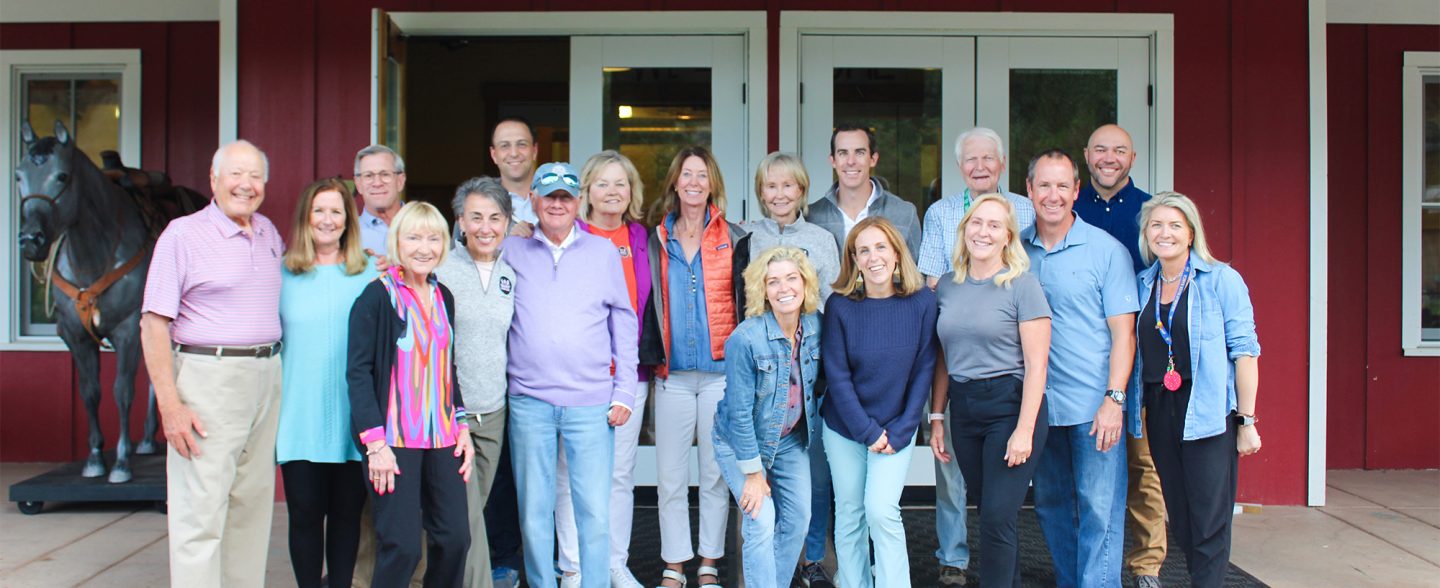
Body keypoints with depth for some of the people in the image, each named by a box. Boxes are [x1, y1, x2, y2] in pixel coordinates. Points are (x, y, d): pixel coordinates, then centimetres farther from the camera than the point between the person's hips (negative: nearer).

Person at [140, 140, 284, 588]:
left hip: (267, 378, 6)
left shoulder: (269, 232, 13)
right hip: (208, 378, -6)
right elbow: (153, 324, -9)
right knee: (200, 511, -5)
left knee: (252, 503, 12)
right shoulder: (182, 234, -5)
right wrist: (170, 406, -16)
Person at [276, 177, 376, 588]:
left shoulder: (369, 273, 5)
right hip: (301, 416, 0)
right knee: (305, 512, 3)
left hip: (353, 416, 0)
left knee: (347, 512, 8)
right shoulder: (283, 273, 5)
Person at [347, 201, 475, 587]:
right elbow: (358, 371, -10)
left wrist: (461, 427, 13)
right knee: (402, 546, -8)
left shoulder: (443, 297, 12)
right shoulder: (377, 295, -7)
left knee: (454, 538, 3)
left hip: (441, 438, 6)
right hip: (394, 438, -6)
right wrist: (376, 442, -16)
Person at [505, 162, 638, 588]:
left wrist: (624, 392, 4)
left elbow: (624, 325, 10)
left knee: (595, 512, -2)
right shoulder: (513, 253, 9)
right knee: (534, 512, 6)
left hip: (591, 402, -1)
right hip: (529, 400, 1)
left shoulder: (603, 253, 8)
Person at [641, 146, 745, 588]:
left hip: (720, 371, -1)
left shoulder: (732, 238, 4)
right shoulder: (657, 240, 9)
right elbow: (649, 304, 10)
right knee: (670, 476, 4)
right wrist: (652, 358, 2)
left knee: (716, 473, 5)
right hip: (672, 374, 2)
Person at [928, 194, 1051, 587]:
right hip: (963, 409, 5)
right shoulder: (948, 286, 9)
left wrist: (1024, 430, -15)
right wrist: (936, 418, 9)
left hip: (1010, 406, -5)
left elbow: (1036, 364, -10)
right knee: (990, 512, 11)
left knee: (997, 516, -7)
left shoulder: (1022, 284, -6)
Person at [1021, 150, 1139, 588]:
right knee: (1051, 505, 13)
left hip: (1094, 404, -4)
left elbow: (1123, 332, -5)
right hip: (1039, 403, 4)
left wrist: (1114, 399, -14)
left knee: (1099, 509, -2)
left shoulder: (1106, 250, -3)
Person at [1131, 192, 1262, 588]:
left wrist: (1247, 421, -10)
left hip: (1207, 412, -5)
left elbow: (1244, 350, -7)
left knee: (1209, 523, -3)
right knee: (1180, 521, 11)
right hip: (1159, 411, 5)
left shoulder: (1221, 280, -5)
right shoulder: (1143, 285, 10)